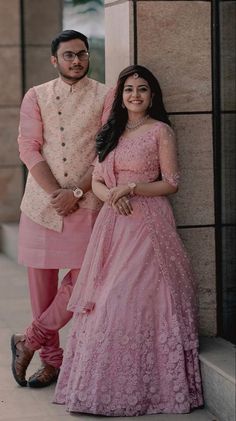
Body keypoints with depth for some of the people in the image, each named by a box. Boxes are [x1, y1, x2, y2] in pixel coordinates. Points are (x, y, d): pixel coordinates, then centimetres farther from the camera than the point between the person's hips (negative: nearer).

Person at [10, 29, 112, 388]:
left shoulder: (105, 97, 4)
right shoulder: (36, 96, 8)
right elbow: (28, 148, -1)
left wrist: (76, 192, -13)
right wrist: (56, 192, -12)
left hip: (86, 203, -1)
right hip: (42, 201, 1)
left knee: (83, 277, -7)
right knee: (41, 281, 3)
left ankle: (29, 341, 11)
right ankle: (51, 359, 16)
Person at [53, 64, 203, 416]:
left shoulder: (160, 131, 0)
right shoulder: (111, 133, 17)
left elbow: (171, 183, -3)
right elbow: (97, 182, 14)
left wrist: (131, 187, -15)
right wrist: (112, 197, -7)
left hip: (148, 224, -5)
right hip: (113, 224, 6)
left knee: (137, 299, -10)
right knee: (106, 301, 2)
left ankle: (142, 387, -3)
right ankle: (106, 383, 8)